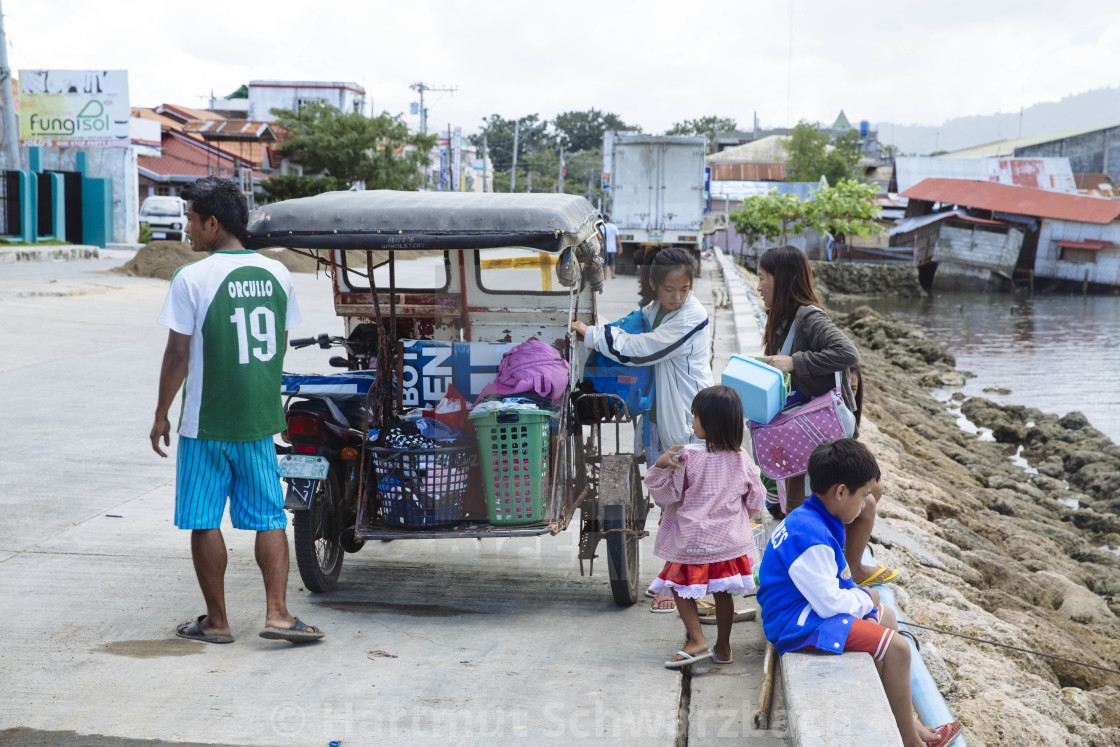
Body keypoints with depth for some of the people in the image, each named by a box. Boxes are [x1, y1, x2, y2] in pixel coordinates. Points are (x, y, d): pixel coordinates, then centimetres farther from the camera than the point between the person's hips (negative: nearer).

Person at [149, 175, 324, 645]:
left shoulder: (192, 279, -13)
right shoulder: (276, 274, 3)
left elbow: (178, 354, -11)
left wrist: (161, 415, 0)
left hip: (206, 423, -4)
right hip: (260, 419, 4)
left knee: (204, 522, 6)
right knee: (269, 518, 10)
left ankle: (216, 621, 13)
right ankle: (277, 612, 3)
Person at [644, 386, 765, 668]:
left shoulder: (687, 457, -17)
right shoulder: (741, 459, -3)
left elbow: (667, 494, -9)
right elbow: (756, 499, 9)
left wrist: (660, 466, -19)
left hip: (693, 539, -5)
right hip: (730, 539, 5)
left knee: (680, 586, 9)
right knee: (722, 592, 16)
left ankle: (697, 640, -4)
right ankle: (723, 646, 22)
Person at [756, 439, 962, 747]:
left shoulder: (807, 518, 6)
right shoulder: (812, 539, -28)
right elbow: (831, 602, -27)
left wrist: (865, 598, 5)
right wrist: (865, 601, -7)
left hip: (808, 609, 12)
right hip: (799, 625, -12)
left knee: (886, 616, 21)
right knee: (895, 647, -16)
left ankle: (908, 720, 21)